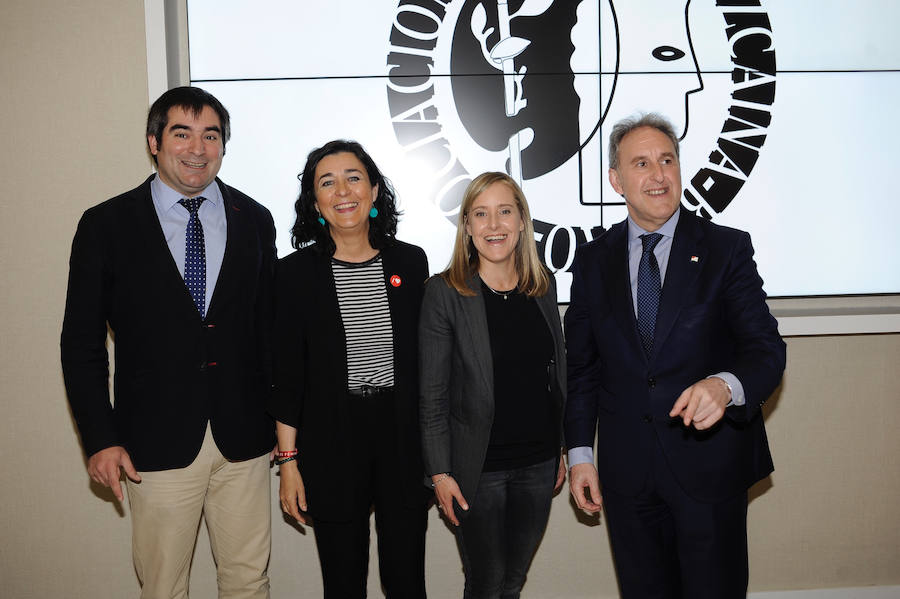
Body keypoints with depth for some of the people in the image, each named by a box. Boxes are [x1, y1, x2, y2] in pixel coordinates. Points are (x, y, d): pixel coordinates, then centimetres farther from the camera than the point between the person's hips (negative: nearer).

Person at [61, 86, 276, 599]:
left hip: (244, 440, 2)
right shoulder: (107, 225, -2)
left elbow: (270, 325, 9)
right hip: (157, 442, -2)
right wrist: (100, 438, -5)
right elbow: (82, 342, 0)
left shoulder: (255, 220, 6)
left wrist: (282, 421, 8)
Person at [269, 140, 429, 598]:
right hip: (331, 442, -1)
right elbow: (288, 373, -1)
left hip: (403, 439, 2)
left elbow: (424, 358, 8)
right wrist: (288, 460, -3)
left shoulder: (409, 262, 3)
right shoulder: (296, 272, -3)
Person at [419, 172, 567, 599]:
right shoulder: (444, 293, -11)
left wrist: (564, 449, 11)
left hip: (539, 463, 4)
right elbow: (432, 394, -9)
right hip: (478, 468, -4)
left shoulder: (543, 285, 3)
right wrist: (440, 473, -10)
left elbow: (557, 370, 10)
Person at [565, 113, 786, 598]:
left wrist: (726, 385, -31)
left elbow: (765, 348, -9)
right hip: (626, 471, 2)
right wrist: (579, 452, 3)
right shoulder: (593, 261, 5)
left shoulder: (727, 249, -3)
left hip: (709, 466, -2)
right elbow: (581, 366, 8)